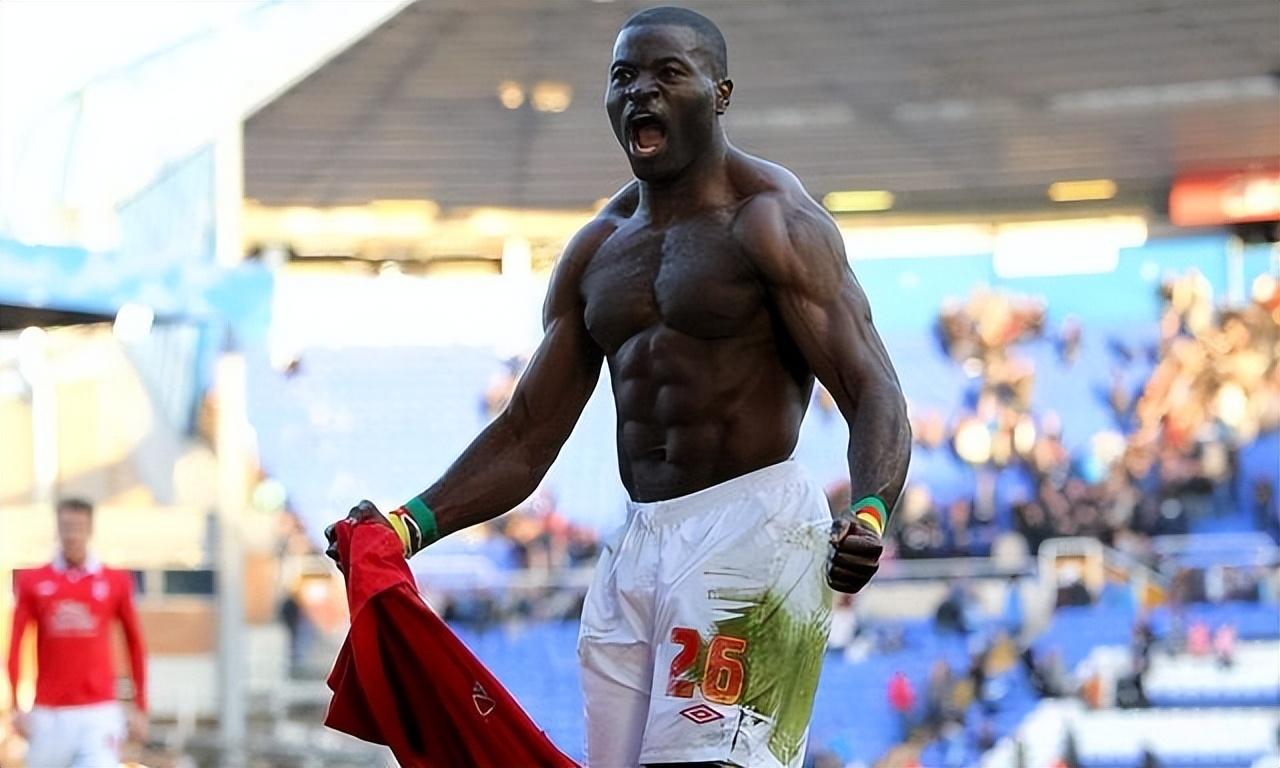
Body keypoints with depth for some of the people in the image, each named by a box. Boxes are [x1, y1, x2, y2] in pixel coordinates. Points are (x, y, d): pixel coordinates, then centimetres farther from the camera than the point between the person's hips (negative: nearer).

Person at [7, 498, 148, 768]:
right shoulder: (33, 582, 5)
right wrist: (16, 707, -5)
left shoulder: (116, 582, 4)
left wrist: (140, 708, 9)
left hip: (98, 714, -1)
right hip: (48, 713, 1)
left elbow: (135, 644, 11)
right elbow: (15, 645, 3)